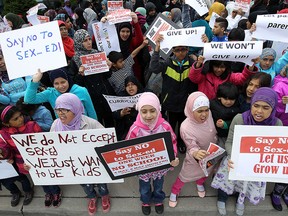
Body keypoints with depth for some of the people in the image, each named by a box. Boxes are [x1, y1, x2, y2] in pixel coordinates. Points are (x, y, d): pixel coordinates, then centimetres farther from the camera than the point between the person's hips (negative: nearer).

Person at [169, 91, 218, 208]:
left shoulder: (208, 114, -25)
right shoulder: (186, 128, -39)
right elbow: (192, 148, -32)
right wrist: (195, 153, -54)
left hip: (211, 154, 5)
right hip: (195, 158, -5)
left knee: (206, 172, 32)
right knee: (185, 176, 18)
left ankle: (200, 183, 66)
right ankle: (174, 192, 48)